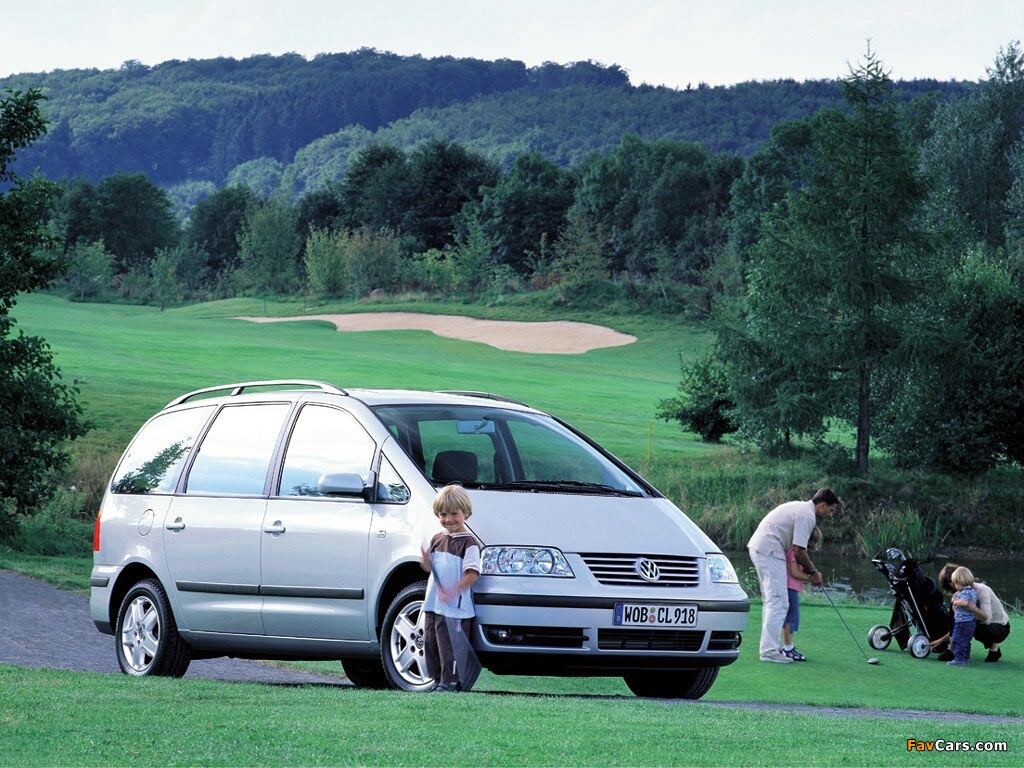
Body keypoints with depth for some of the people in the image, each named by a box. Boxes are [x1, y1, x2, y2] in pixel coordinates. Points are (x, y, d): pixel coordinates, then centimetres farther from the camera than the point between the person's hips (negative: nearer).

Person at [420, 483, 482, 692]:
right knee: (430, 642, 11)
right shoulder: (437, 540, 15)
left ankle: (450, 682, -1)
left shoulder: (469, 542, -9)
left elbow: (472, 574, -15)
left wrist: (452, 591, -24)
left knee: (450, 645, -7)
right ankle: (438, 680, 20)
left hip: (455, 606, -8)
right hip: (433, 603, 8)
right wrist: (426, 561, -1)